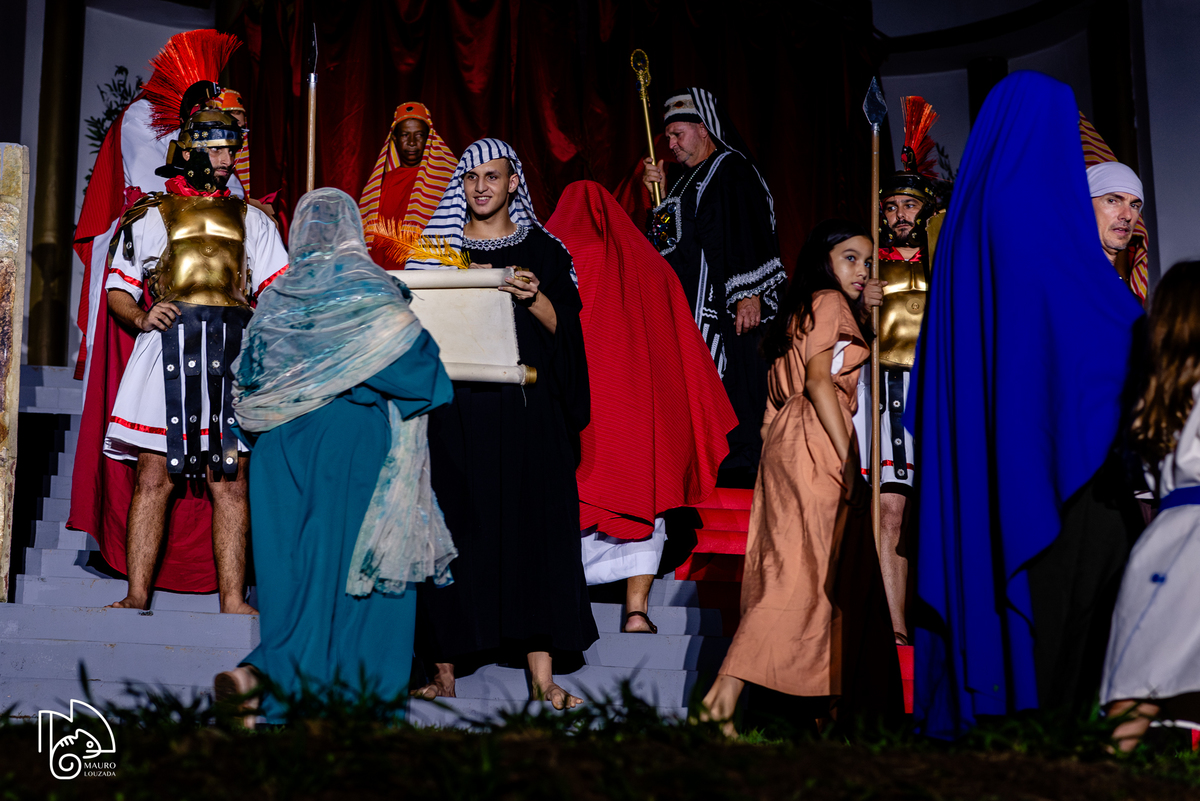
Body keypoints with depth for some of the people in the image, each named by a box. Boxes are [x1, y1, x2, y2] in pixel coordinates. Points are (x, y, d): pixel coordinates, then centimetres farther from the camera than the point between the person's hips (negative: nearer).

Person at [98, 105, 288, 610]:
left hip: (233, 356, 1)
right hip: (167, 348, -1)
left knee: (229, 480, -3)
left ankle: (232, 601, -3)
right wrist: (142, 318, -7)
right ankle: (137, 597, -2)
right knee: (154, 477, -5)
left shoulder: (251, 219, 21)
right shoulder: (150, 216, 17)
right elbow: (118, 291, 13)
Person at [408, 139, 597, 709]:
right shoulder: (438, 244, 11)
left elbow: (563, 327, 4)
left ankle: (541, 676, 1)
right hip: (453, 408, 0)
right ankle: (444, 668, 4)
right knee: (452, 527, -4)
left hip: (525, 410, 0)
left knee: (531, 526, -3)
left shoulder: (543, 251, 10)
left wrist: (533, 298, -13)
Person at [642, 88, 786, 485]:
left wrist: (749, 293, -24)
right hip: (688, 305, 9)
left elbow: (751, 233, -17)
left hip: (721, 305, -9)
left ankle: (735, 473, -7)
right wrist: (662, 194, 13)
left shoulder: (732, 170, -7)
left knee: (726, 391, -10)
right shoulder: (689, 178, 21)